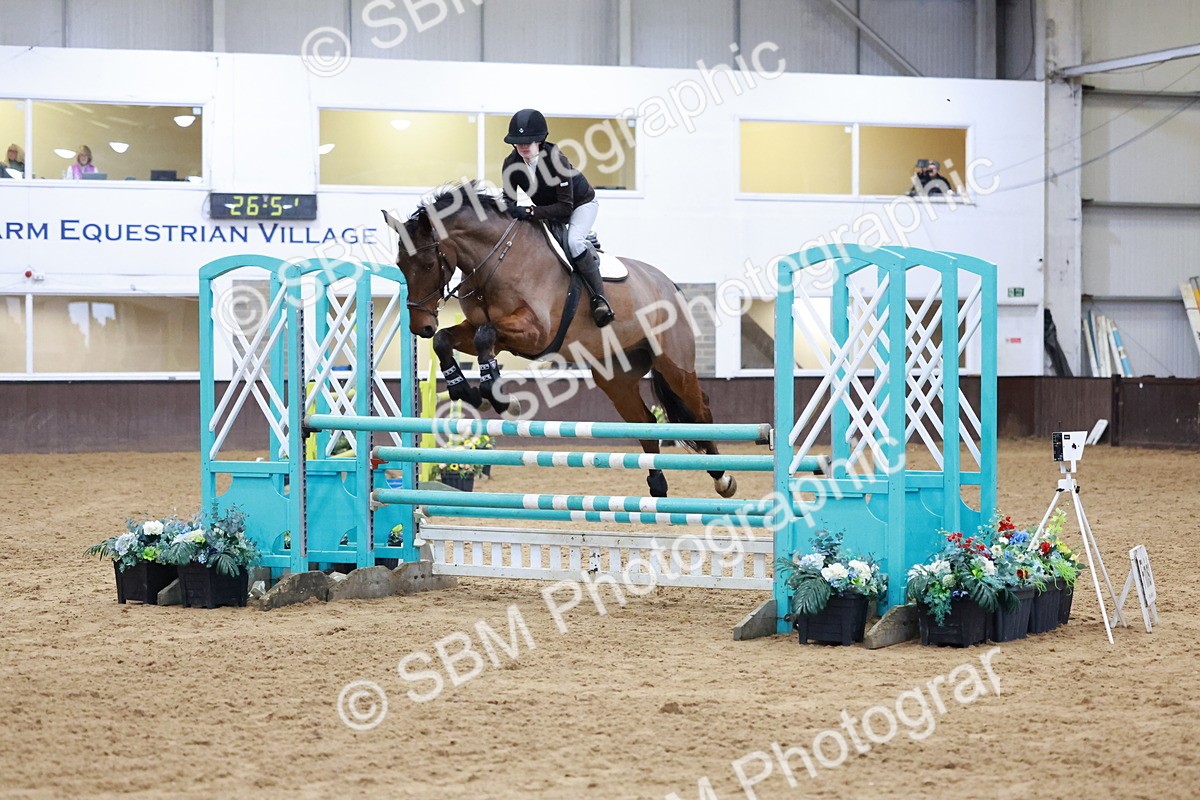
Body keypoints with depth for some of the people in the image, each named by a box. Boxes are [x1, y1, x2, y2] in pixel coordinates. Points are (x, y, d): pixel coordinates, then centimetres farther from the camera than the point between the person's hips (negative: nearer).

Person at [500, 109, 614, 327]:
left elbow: (565, 207, -37)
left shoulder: (556, 160, -37)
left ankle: (599, 298, -24)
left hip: (581, 203, -8)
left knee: (574, 241, -31)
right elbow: (509, 201, -13)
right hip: (548, 209, 8)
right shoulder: (511, 163, -21)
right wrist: (509, 211, -38)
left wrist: (529, 212, -46)